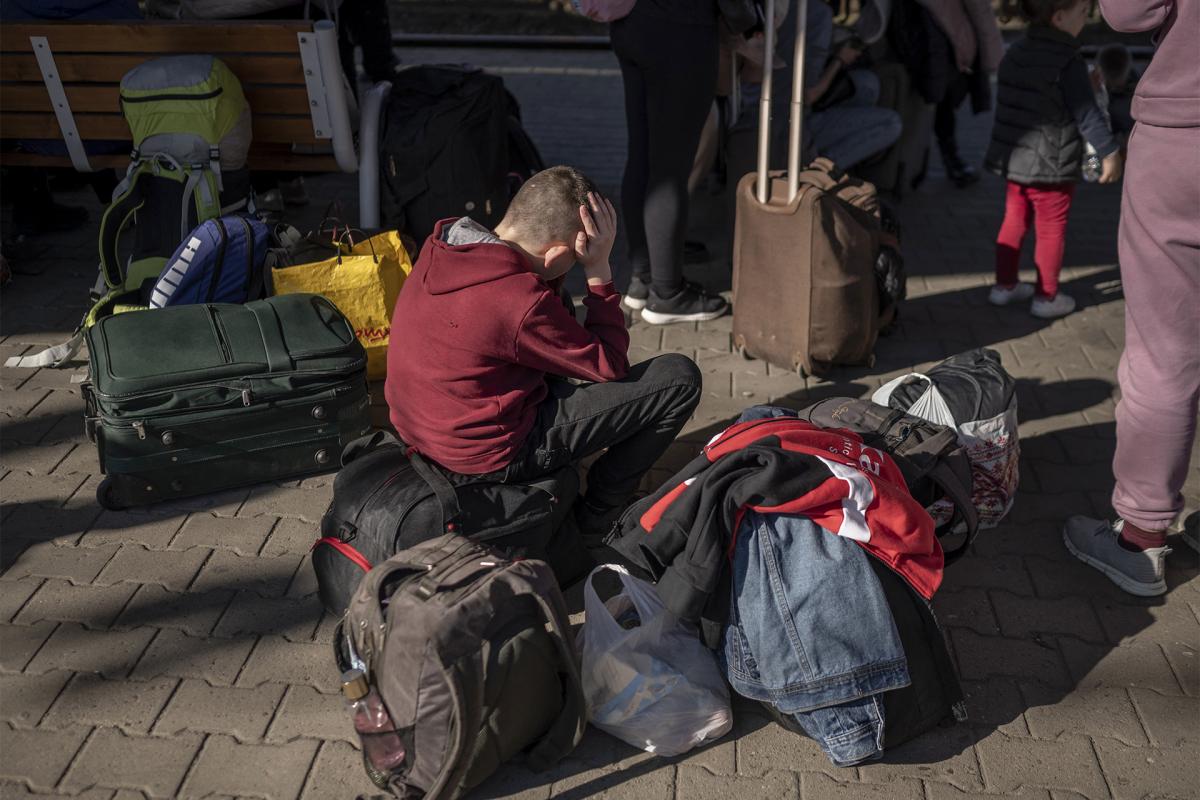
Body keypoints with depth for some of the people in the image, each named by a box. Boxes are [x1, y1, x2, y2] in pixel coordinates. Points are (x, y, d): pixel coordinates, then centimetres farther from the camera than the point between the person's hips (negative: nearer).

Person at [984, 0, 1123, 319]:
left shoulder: (1015, 52, 5)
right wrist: (1109, 152, -7)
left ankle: (1004, 284, 26)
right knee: (1051, 231, 5)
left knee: (1014, 222, 17)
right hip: (1051, 167, -7)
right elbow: (1087, 113, -16)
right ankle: (1046, 296, 13)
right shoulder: (1068, 62, -17)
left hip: (1013, 160, 7)